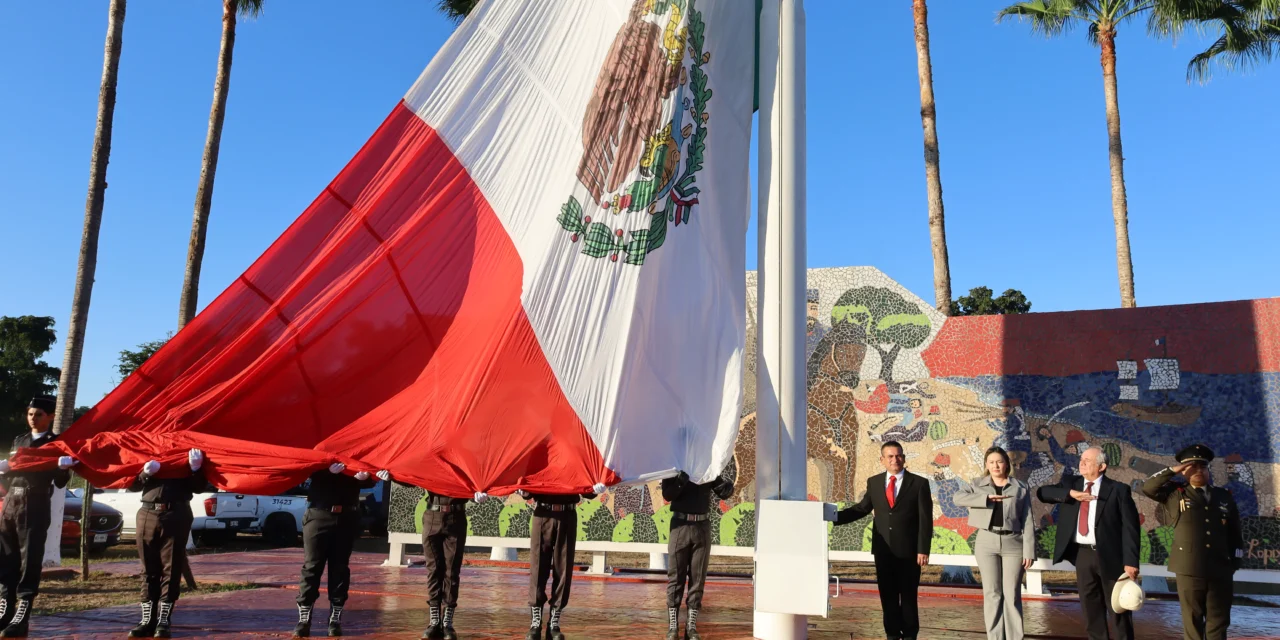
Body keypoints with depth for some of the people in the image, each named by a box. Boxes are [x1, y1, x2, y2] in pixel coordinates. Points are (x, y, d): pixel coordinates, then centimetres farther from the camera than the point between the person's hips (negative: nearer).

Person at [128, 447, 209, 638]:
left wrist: (196, 468, -17)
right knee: (149, 570, 5)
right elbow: (132, 485, 11)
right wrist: (145, 473, -10)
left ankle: (163, 621, 3)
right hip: (147, 513, 2)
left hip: (176, 514, -2)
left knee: (171, 569, -1)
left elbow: (199, 487, 2)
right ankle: (147, 620, 10)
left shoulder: (192, 452, 8)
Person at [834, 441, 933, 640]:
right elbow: (862, 508, 9)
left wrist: (923, 550, -12)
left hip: (909, 550, -3)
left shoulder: (919, 483, -4)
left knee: (908, 595, 8)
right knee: (888, 595, 9)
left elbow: (926, 519, -6)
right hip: (883, 549, 3)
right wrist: (835, 516, -5)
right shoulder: (874, 482, 6)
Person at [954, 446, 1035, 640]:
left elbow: (1027, 522, 1)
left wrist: (1029, 551, -6)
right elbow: (957, 497, -13)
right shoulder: (978, 485, 5)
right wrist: (987, 498, -18)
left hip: (1013, 543, -1)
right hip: (986, 543, 1)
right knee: (992, 593, 4)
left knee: (1012, 594, 2)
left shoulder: (1021, 488, 4)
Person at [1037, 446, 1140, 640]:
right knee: (1091, 608, 11)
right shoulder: (1071, 482, 7)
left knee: (1119, 608, 5)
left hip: (1110, 555, -4)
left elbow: (1130, 527, -8)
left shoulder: (1118, 489, -5)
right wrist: (1071, 493, -18)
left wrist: (1130, 561, -15)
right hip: (1082, 554, 4)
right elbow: (1043, 492, -4)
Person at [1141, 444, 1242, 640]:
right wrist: (1173, 470, -7)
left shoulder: (1224, 496, 13)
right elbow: (1148, 487, -8)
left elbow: (1235, 531, 15)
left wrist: (1235, 561, 9)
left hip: (1221, 569, 3)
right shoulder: (1175, 493, 5)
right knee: (1192, 620, 4)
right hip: (1189, 568, -3)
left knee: (1219, 621, 7)